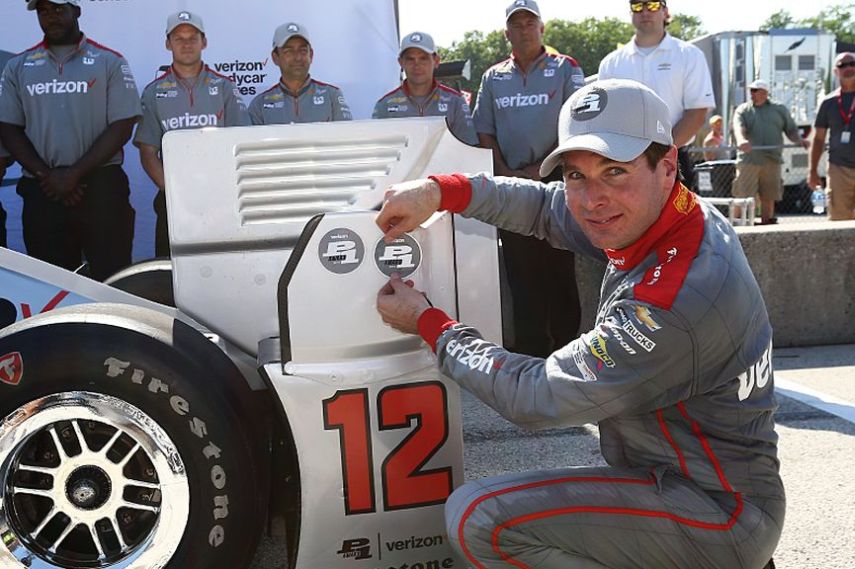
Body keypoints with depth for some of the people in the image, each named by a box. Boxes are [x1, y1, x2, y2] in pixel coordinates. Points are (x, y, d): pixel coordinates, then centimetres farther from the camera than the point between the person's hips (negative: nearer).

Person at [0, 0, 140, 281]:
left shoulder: (109, 62, 4)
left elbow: (122, 126, -3)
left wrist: (74, 174, -10)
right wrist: (46, 175, -7)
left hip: (101, 188, -3)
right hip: (41, 193, 3)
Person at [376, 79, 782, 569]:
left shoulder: (673, 300, -31)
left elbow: (535, 397, -22)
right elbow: (545, 205, 7)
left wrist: (427, 323, -11)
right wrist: (439, 191, -8)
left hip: (713, 516, -9)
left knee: (478, 516, -19)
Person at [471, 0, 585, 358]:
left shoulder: (566, 69, 3)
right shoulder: (493, 77, 14)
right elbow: (484, 131, 12)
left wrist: (542, 169, -12)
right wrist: (504, 171, -3)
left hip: (555, 182, -3)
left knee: (560, 270, -1)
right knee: (520, 272, 6)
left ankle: (565, 345, 7)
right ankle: (530, 349, 15)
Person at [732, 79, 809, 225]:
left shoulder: (780, 110, 16)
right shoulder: (743, 110, 10)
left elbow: (791, 130, 14)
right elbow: (738, 127, -9)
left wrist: (800, 140, -8)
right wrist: (741, 140, -31)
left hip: (772, 161, 2)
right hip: (748, 160, -2)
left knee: (769, 197, 5)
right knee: (742, 196, -7)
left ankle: (767, 223, 15)